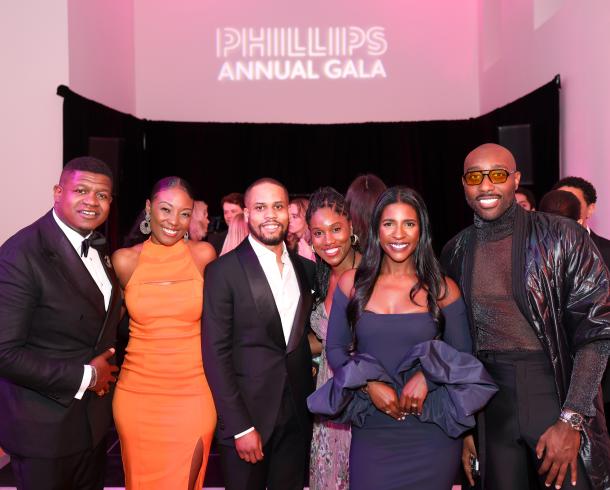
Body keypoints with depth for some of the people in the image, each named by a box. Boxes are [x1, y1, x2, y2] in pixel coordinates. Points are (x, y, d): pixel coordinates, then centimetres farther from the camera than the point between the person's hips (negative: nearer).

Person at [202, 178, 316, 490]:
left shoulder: (306, 268, 6)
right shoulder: (223, 271, -9)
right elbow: (216, 355, -11)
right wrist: (240, 427, -14)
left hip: (297, 414, 4)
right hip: (246, 415, -4)